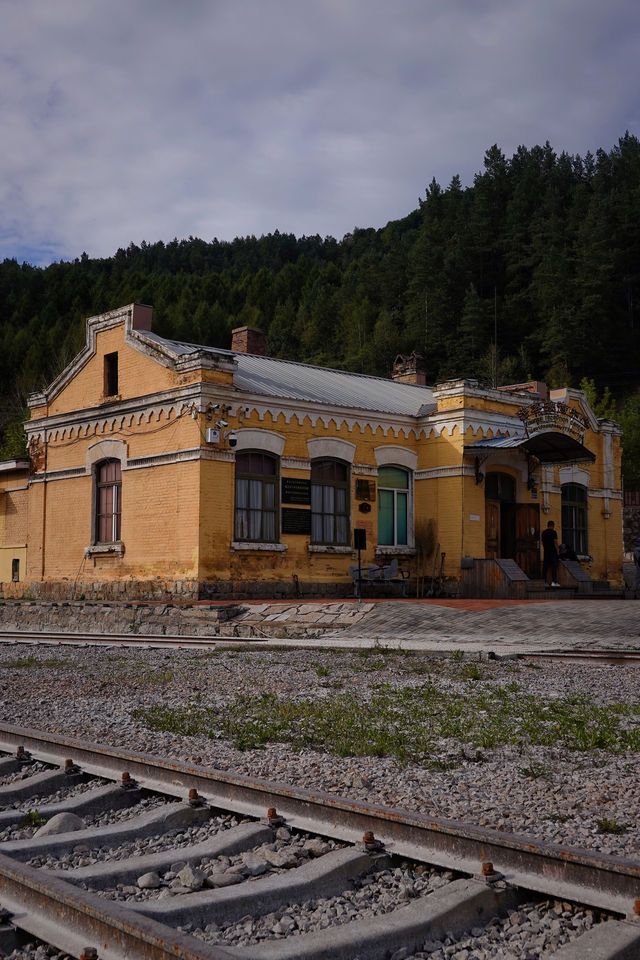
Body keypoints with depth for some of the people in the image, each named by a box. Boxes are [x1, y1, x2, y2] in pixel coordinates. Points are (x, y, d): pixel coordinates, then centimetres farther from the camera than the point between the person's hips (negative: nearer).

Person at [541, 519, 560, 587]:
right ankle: (554, 581, -10)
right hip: (553, 551, -6)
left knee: (545, 566, 6)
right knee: (554, 566, -5)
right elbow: (555, 542, -11)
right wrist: (557, 550, -5)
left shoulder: (543, 532, 11)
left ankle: (544, 581, 4)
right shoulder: (553, 532, -7)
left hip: (545, 551, 6)